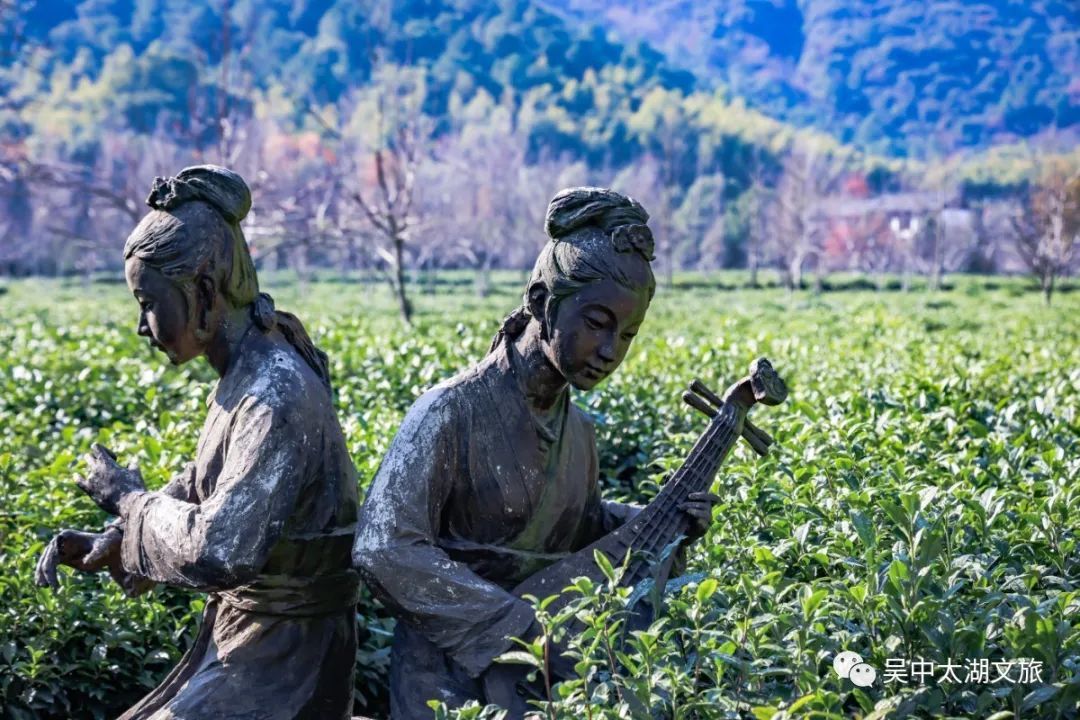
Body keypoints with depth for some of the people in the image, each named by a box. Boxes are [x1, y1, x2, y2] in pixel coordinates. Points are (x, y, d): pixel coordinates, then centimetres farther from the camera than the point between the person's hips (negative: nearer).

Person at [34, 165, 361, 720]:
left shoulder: (276, 396, -26)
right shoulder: (244, 379, 4)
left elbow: (216, 554, -33)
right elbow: (199, 492, 16)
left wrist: (128, 497, -16)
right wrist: (107, 545, 0)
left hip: (279, 660, -9)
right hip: (241, 635, 9)